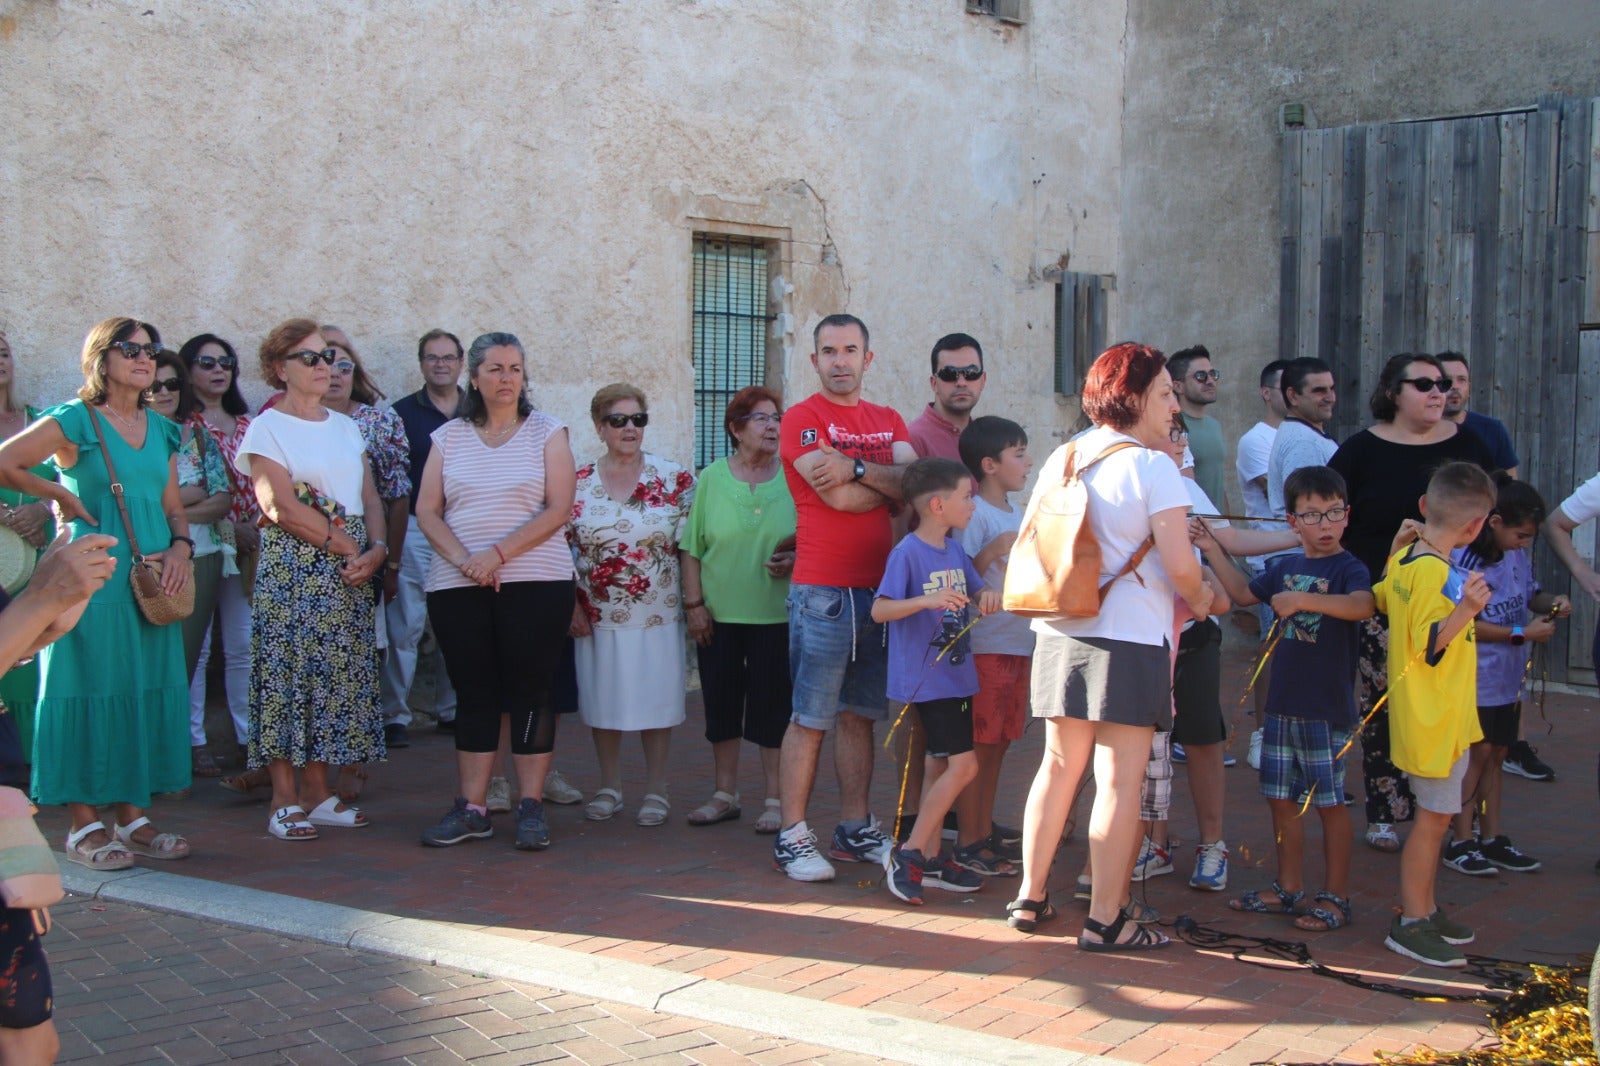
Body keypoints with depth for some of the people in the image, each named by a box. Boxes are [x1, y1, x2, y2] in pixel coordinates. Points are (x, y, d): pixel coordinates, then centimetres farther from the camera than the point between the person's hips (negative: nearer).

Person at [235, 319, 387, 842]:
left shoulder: (345, 426, 16)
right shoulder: (267, 428, -2)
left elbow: (370, 498, 12)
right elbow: (280, 506, -13)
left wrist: (377, 548, -7)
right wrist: (345, 544, -12)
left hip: (350, 572, 6)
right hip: (291, 570, -6)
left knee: (337, 677, 5)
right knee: (288, 676, -5)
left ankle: (318, 791, 12)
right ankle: (285, 801, 0)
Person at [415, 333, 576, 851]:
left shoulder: (546, 432, 4)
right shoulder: (449, 437, 11)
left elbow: (558, 509, -5)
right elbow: (427, 511, 4)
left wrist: (499, 554, -15)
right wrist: (464, 559, -12)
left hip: (536, 582, -2)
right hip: (457, 587, 2)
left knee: (529, 691, -1)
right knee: (473, 694, 6)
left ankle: (531, 807, 5)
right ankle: (471, 808, 13)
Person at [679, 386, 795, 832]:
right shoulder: (712, 478, 3)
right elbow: (692, 547, 4)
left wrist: (796, 560, -13)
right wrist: (694, 603, -2)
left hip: (776, 614, -1)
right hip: (719, 613, 1)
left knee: (773, 706, 1)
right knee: (721, 703, 8)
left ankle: (775, 799, 13)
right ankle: (724, 794, 22)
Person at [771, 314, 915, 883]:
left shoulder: (889, 422, 15)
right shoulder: (802, 418, -4)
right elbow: (838, 496, -15)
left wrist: (857, 468, -16)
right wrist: (891, 481, 1)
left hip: (880, 588, 6)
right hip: (823, 592, -6)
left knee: (860, 715, 13)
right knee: (810, 719, -3)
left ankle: (856, 829, 22)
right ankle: (792, 837, 4)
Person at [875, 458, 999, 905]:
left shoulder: (955, 551, 10)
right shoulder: (908, 552, -14)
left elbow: (977, 591, 21)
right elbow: (879, 610, -20)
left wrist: (988, 595, -3)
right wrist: (927, 600, -34)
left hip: (956, 674, 9)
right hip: (925, 678, -9)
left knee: (941, 765, 12)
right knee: (963, 765, -12)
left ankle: (931, 859, 21)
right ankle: (907, 853, -3)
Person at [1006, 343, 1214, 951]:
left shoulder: (1061, 459, 8)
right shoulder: (1152, 466, -11)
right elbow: (1180, 565, -16)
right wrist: (1198, 600, 4)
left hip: (1060, 635, 7)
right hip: (1131, 639, -7)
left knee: (1058, 767, 16)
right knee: (1120, 781, 0)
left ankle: (1029, 898, 23)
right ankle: (1104, 920, 4)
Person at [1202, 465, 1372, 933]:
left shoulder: (1348, 568, -9)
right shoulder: (1284, 567, 12)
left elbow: (1362, 605, -30)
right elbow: (1243, 593, 28)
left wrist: (1303, 599, -38)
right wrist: (1213, 550, 21)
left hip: (1327, 709, -7)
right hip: (1282, 705, 7)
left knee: (1329, 802, 2)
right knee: (1281, 798, 12)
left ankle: (1336, 897, 13)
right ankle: (1289, 888, 25)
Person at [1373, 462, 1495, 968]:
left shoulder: (1404, 560, 4)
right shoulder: (1439, 574, -23)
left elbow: (1380, 599, 23)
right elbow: (1429, 646, -26)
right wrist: (1466, 610, -40)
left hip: (1428, 714, 10)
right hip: (1436, 718, -10)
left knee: (1435, 816, 19)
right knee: (1434, 818, -1)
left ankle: (1423, 908, 30)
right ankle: (1411, 924, 7)